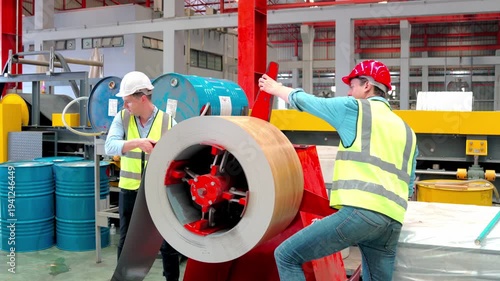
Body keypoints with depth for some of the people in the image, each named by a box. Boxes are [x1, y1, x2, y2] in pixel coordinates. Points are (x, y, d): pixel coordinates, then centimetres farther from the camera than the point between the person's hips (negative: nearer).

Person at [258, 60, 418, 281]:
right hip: (393, 222, 8)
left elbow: (303, 101, 17)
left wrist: (275, 88, 34)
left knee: (286, 256, -2)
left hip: (360, 211, -8)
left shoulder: (356, 108, 8)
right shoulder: (406, 130, 28)